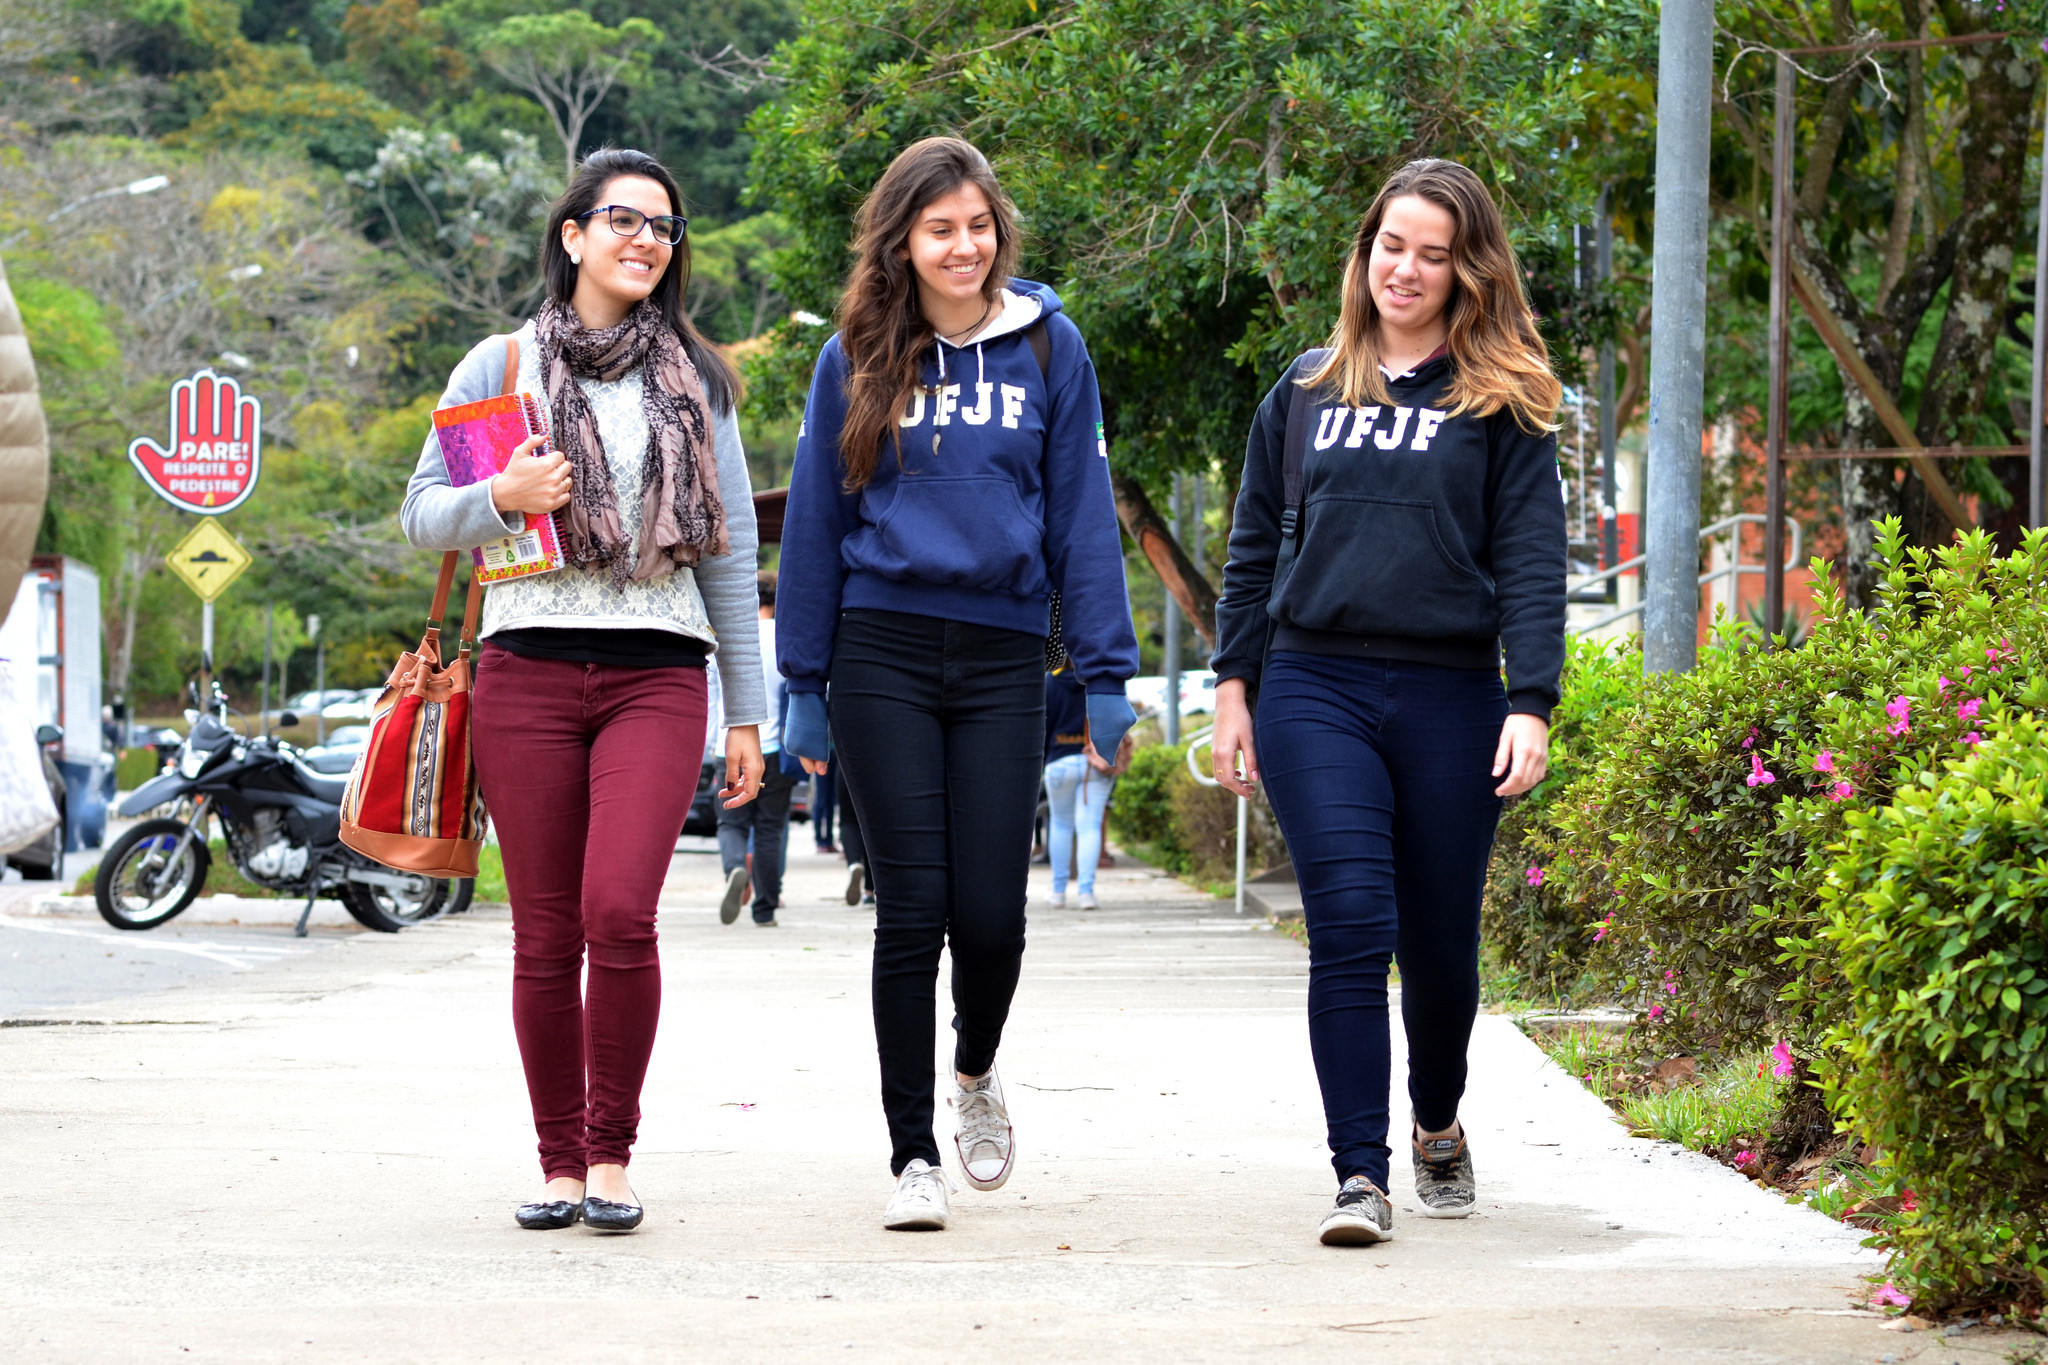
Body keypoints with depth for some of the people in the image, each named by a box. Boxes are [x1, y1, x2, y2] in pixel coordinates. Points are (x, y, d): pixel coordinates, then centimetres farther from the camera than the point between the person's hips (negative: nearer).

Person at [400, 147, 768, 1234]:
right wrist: (501, 498, -13)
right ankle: (560, 1164, 11)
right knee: (545, 937, 0)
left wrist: (747, 713, 12)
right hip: (528, 668, 0)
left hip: (657, 672, 0)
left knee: (620, 912, -17)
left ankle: (612, 1155, -5)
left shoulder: (695, 380, 14)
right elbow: (420, 514, 9)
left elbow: (732, 554, 15)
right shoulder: (501, 366, 9)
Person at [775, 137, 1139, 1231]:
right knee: (911, 908, -3)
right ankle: (913, 1155, 7)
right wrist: (804, 685, 6)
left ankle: (977, 1070, 30)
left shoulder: (1048, 348, 6)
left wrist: (1105, 670, 1)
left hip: (1002, 657, 0)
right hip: (882, 655, 0)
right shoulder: (856, 358, 6)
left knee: (991, 912, -3)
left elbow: (1082, 514, 7)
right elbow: (814, 522, 9)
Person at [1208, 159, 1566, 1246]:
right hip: (1314, 689, 1)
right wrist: (1233, 687, 10)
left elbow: (1531, 563, -1)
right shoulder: (1306, 391, 12)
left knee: (1440, 941, 9)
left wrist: (1531, 704, -11)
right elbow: (1255, 548, 16)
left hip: (1449, 697, -1)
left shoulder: (1502, 402, 5)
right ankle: (1359, 1174, -11)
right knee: (1350, 926, -12)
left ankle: (1438, 1126, 35)